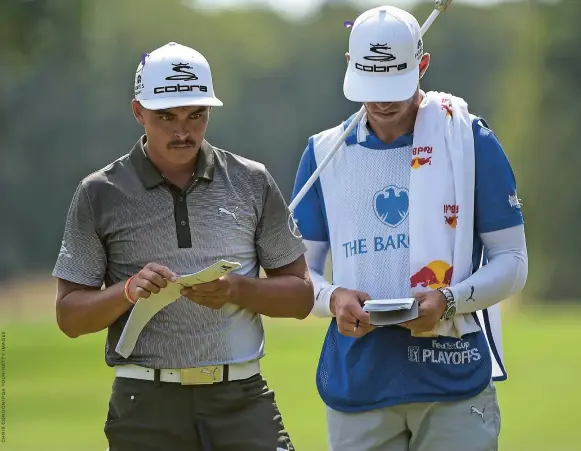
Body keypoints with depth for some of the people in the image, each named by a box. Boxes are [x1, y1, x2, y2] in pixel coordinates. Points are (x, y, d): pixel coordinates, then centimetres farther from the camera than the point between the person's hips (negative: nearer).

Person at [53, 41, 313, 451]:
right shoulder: (100, 195, 4)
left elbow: (301, 296, 10)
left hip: (242, 401, 1)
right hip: (146, 406, -1)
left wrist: (237, 290, -9)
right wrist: (130, 290, -14)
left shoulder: (253, 183, 8)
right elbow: (70, 317, 5)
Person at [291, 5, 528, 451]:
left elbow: (512, 261, 3)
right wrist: (331, 298, -9)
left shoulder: (470, 141, 2)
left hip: (455, 383, -2)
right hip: (356, 385, 2)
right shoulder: (324, 154, 10)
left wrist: (448, 301, -15)